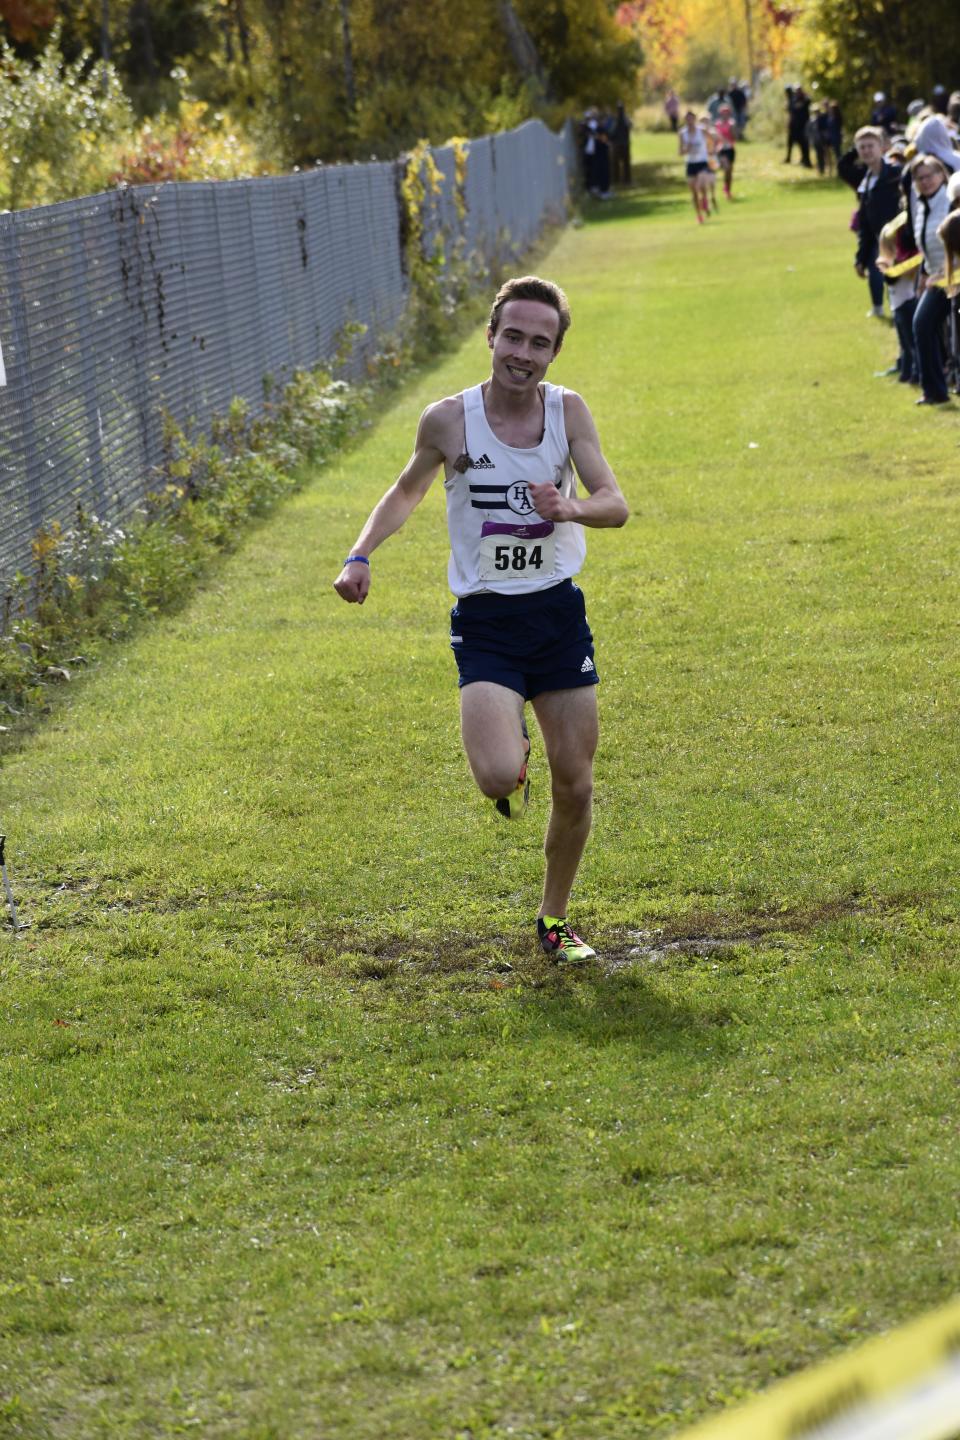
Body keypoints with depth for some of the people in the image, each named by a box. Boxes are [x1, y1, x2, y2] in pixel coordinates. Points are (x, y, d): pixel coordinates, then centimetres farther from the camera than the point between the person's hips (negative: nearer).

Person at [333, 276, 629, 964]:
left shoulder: (567, 410, -4)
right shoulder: (449, 419, -7)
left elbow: (616, 505, -9)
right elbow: (408, 490, 12)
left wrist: (574, 508, -31)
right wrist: (361, 556, -3)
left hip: (560, 614, 2)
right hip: (486, 619, -2)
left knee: (576, 785, 5)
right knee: (500, 777, -23)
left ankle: (555, 919, 29)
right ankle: (513, 758, 17)